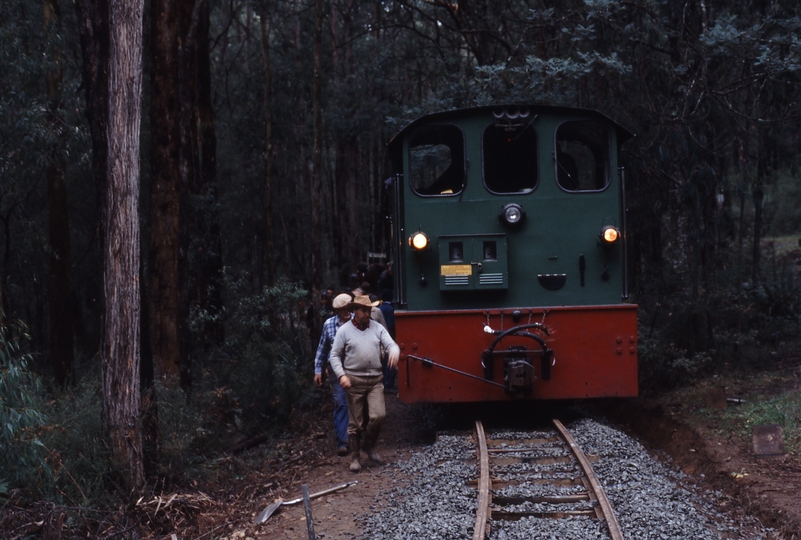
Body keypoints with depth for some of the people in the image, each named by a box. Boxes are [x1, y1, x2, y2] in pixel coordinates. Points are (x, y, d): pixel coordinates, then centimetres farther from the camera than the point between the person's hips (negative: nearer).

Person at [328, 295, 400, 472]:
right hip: (354, 380, -2)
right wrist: (341, 375, -11)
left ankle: (369, 445, 14)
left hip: (375, 380, 2)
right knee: (356, 422, 3)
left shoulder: (377, 328, 6)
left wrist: (394, 352, -26)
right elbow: (334, 355, 2)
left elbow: (391, 345, -1)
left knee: (378, 415, -11)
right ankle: (355, 457, 15)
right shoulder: (344, 330, 0)